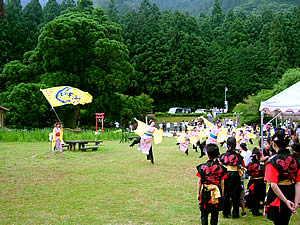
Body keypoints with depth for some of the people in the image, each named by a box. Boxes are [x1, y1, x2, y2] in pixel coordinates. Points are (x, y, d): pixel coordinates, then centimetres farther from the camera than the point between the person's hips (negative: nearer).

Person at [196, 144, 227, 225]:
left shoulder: (202, 167, -8)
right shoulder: (220, 168, -4)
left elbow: (199, 182, -3)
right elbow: (222, 183, 0)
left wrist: (198, 193, 7)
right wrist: (222, 195, 10)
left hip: (205, 193, -1)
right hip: (217, 194, 1)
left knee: (204, 214, 9)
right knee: (215, 214, 12)